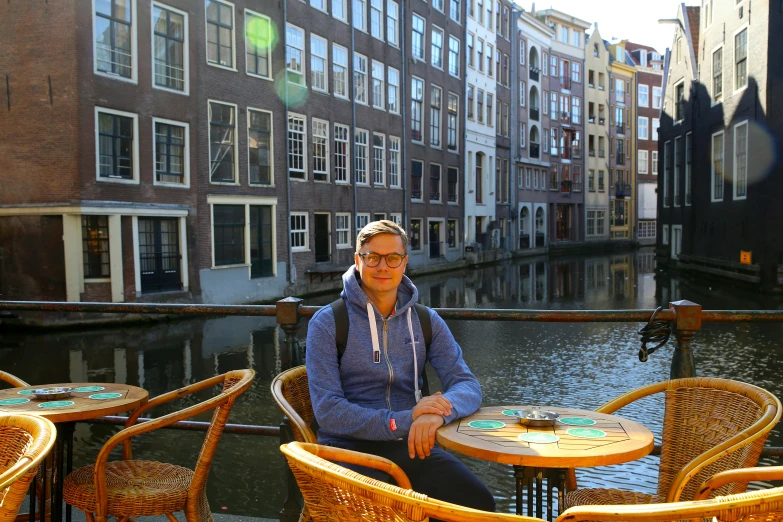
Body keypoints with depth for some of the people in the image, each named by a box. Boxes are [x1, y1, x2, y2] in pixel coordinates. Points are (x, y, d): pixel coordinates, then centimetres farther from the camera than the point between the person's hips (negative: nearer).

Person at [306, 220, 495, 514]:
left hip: (412, 445, 4)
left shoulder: (427, 321, 9)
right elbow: (327, 411, -10)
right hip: (350, 447, -3)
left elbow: (468, 385, 2)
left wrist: (437, 414, -22)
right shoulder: (327, 323, -3)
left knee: (480, 503, -19)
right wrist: (404, 420, -21)